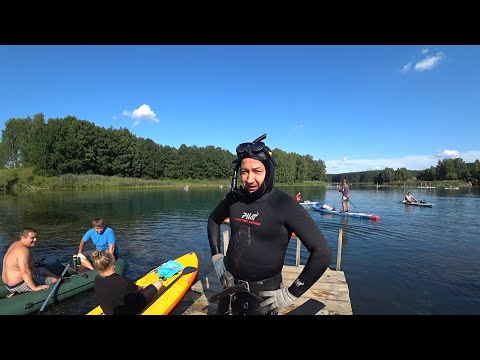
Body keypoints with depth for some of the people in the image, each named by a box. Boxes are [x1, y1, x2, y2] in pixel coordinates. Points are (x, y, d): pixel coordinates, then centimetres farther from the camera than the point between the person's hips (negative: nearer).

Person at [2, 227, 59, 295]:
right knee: (54, 280, -12)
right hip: (19, 286, -11)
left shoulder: (17, 244, 5)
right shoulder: (23, 250, -28)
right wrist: (34, 287, -28)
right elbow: (25, 272, -34)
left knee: (42, 269, 27)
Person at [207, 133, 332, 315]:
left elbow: (322, 253, -22)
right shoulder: (234, 197, -5)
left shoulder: (285, 205, -20)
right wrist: (216, 255, 7)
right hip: (230, 289, 5)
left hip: (264, 296, -4)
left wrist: (292, 293, -17)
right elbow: (214, 220, 15)